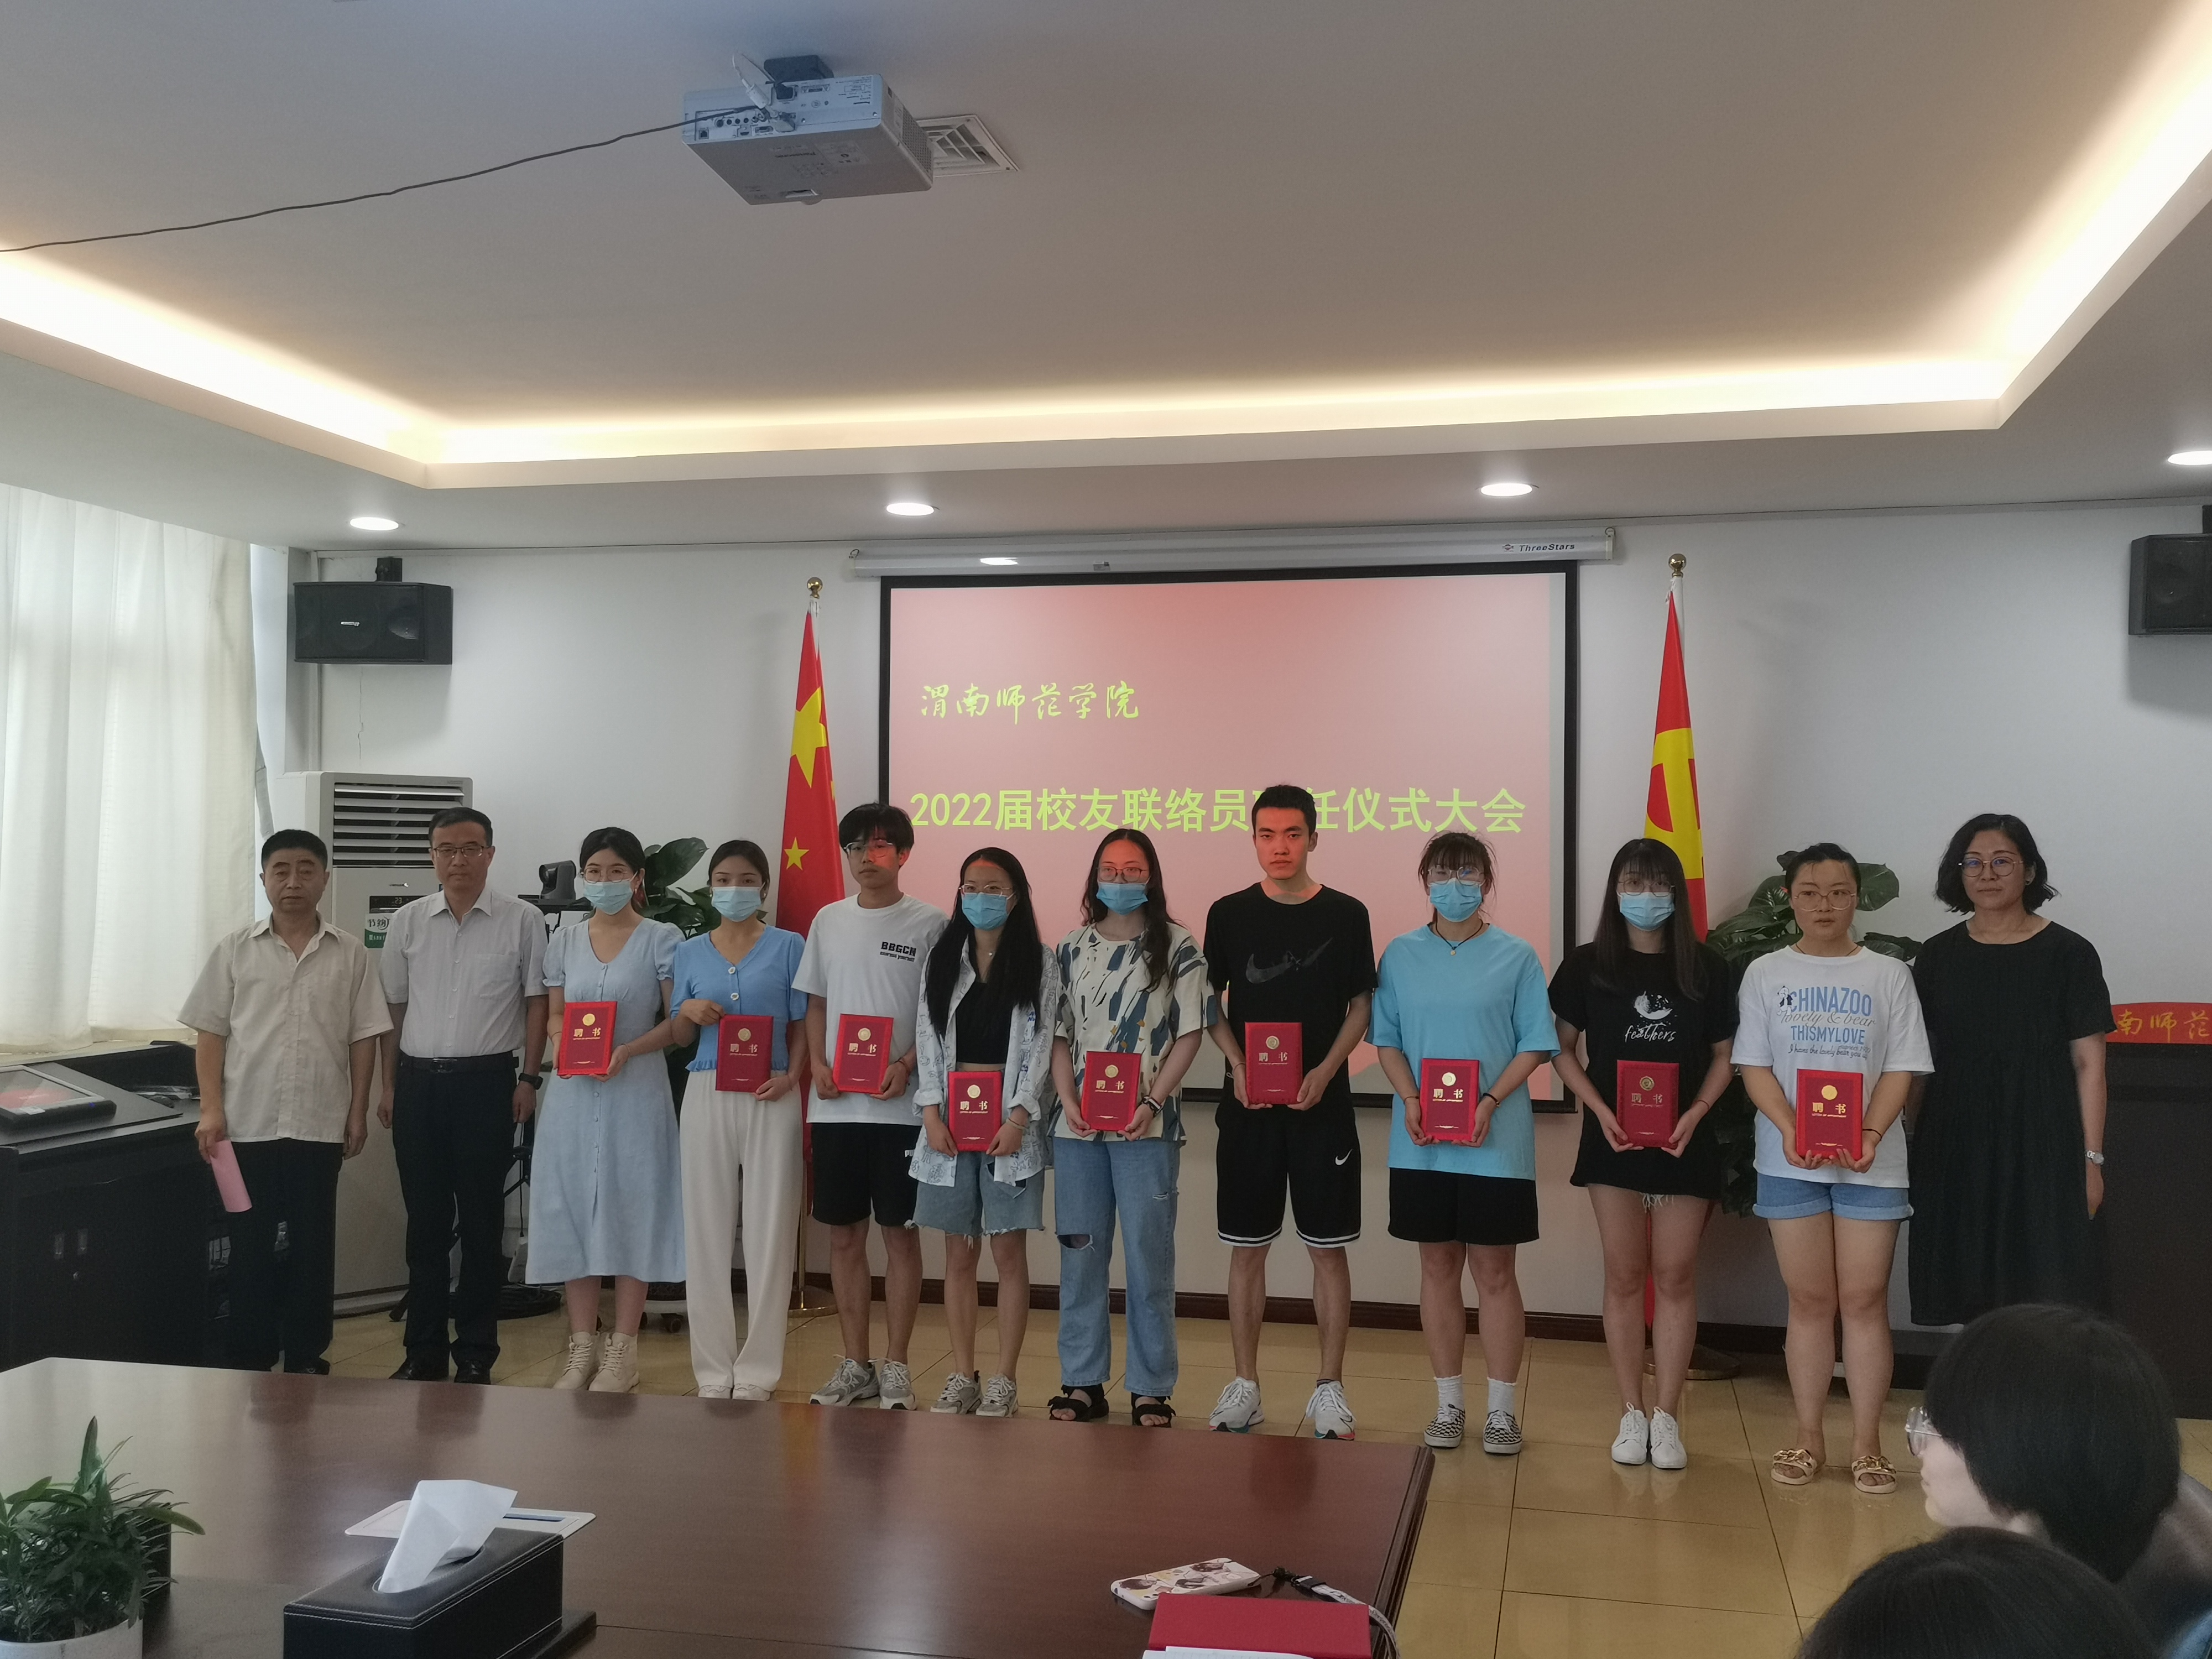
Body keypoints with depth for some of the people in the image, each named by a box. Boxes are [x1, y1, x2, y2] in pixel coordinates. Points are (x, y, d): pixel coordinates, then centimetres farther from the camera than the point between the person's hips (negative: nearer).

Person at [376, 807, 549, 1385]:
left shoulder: (522, 921, -1)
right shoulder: (408, 921, 7)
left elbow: (538, 1002, 2)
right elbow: (393, 1007, 12)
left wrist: (529, 1079, -4)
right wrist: (389, 1085, 9)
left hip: (486, 1081, -3)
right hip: (418, 1079, 3)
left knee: (481, 1221, 3)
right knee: (425, 1220, 9)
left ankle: (475, 1353, 12)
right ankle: (423, 1350, 18)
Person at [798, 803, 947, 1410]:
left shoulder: (929, 923, -2)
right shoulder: (829, 920, 11)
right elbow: (815, 1003, 16)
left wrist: (906, 1066, -17)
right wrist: (818, 1064, 0)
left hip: (900, 1105, -4)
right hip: (836, 1105, 4)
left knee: (900, 1233, 2)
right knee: (844, 1234, 9)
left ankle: (896, 1366, 11)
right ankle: (855, 1365, 19)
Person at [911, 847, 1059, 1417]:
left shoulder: (1038, 963, 1)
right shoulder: (942, 958, 9)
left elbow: (1041, 1045, -4)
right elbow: (927, 1037, 6)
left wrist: (1018, 1117, -13)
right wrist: (932, 1111, -5)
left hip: (1010, 1118, -3)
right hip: (951, 1117, 3)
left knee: (1009, 1251, 1)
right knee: (959, 1252, 7)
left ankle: (1004, 1382, 8)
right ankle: (962, 1377, 15)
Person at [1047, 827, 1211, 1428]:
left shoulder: (1177, 946, 0)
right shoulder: (1072, 949, 10)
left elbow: (1189, 1034, -2)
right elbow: (1059, 1033, 11)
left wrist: (1152, 1101, -12)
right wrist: (1068, 1100, -4)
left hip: (1148, 1127, -3)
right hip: (1077, 1127, 3)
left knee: (1149, 1256, 1)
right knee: (1079, 1254, 8)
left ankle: (1151, 1389, 11)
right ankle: (1083, 1382, 19)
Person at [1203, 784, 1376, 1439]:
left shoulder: (1346, 914, 0)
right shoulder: (1229, 914, 2)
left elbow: (1361, 1007, 3)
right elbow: (1211, 1003, 7)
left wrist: (1325, 1071, -11)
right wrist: (1238, 1066, -8)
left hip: (1322, 1106, -1)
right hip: (1247, 1107, 1)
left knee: (1328, 1249, 4)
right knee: (1246, 1248, 7)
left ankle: (1329, 1386, 15)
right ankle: (1245, 1385, 18)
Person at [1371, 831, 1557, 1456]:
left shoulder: (1516, 957, -1)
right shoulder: (1401, 954, 5)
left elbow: (1534, 1045, -2)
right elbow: (1387, 1040, 6)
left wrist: (1491, 1101, -15)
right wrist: (1411, 1100, -10)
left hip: (1496, 1142, -2)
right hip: (1423, 1143, 2)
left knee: (1494, 1271, 3)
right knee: (1438, 1267, 10)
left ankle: (1501, 1409, 15)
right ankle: (1450, 1404, 21)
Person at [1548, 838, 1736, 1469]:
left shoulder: (1706, 969, 3)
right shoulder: (1587, 966, 1)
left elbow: (1723, 1056, 7)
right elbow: (1562, 1049, 4)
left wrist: (1695, 1113, -9)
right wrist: (1600, 1109, -9)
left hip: (1685, 1143, 0)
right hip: (1614, 1140, 0)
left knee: (1675, 1276, 3)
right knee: (1625, 1276, 4)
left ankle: (1666, 1417, 12)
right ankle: (1632, 1414, 13)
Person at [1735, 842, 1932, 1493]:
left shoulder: (1888, 974, 4)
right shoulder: (1766, 974, 6)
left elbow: (1900, 1069, 0)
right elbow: (1755, 1066, 1)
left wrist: (1871, 1133, -17)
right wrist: (1791, 1130, -15)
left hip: (1870, 1161, 0)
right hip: (1791, 1161, 0)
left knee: (1865, 1300, 1)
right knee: (1810, 1300, 6)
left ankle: (1867, 1444, 10)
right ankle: (1807, 1439, 16)